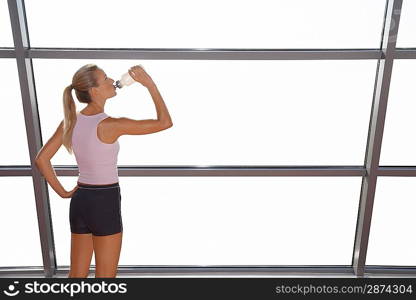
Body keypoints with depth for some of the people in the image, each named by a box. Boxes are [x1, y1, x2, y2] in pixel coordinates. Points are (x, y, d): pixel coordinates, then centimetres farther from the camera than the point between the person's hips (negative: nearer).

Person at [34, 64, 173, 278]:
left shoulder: (70, 120, 0)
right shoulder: (109, 125, -19)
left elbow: (41, 159, 4)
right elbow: (165, 122, -16)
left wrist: (62, 192, 9)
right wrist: (150, 85, -11)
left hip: (79, 201, 7)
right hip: (105, 203, -7)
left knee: (77, 275, 20)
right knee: (105, 278, 10)